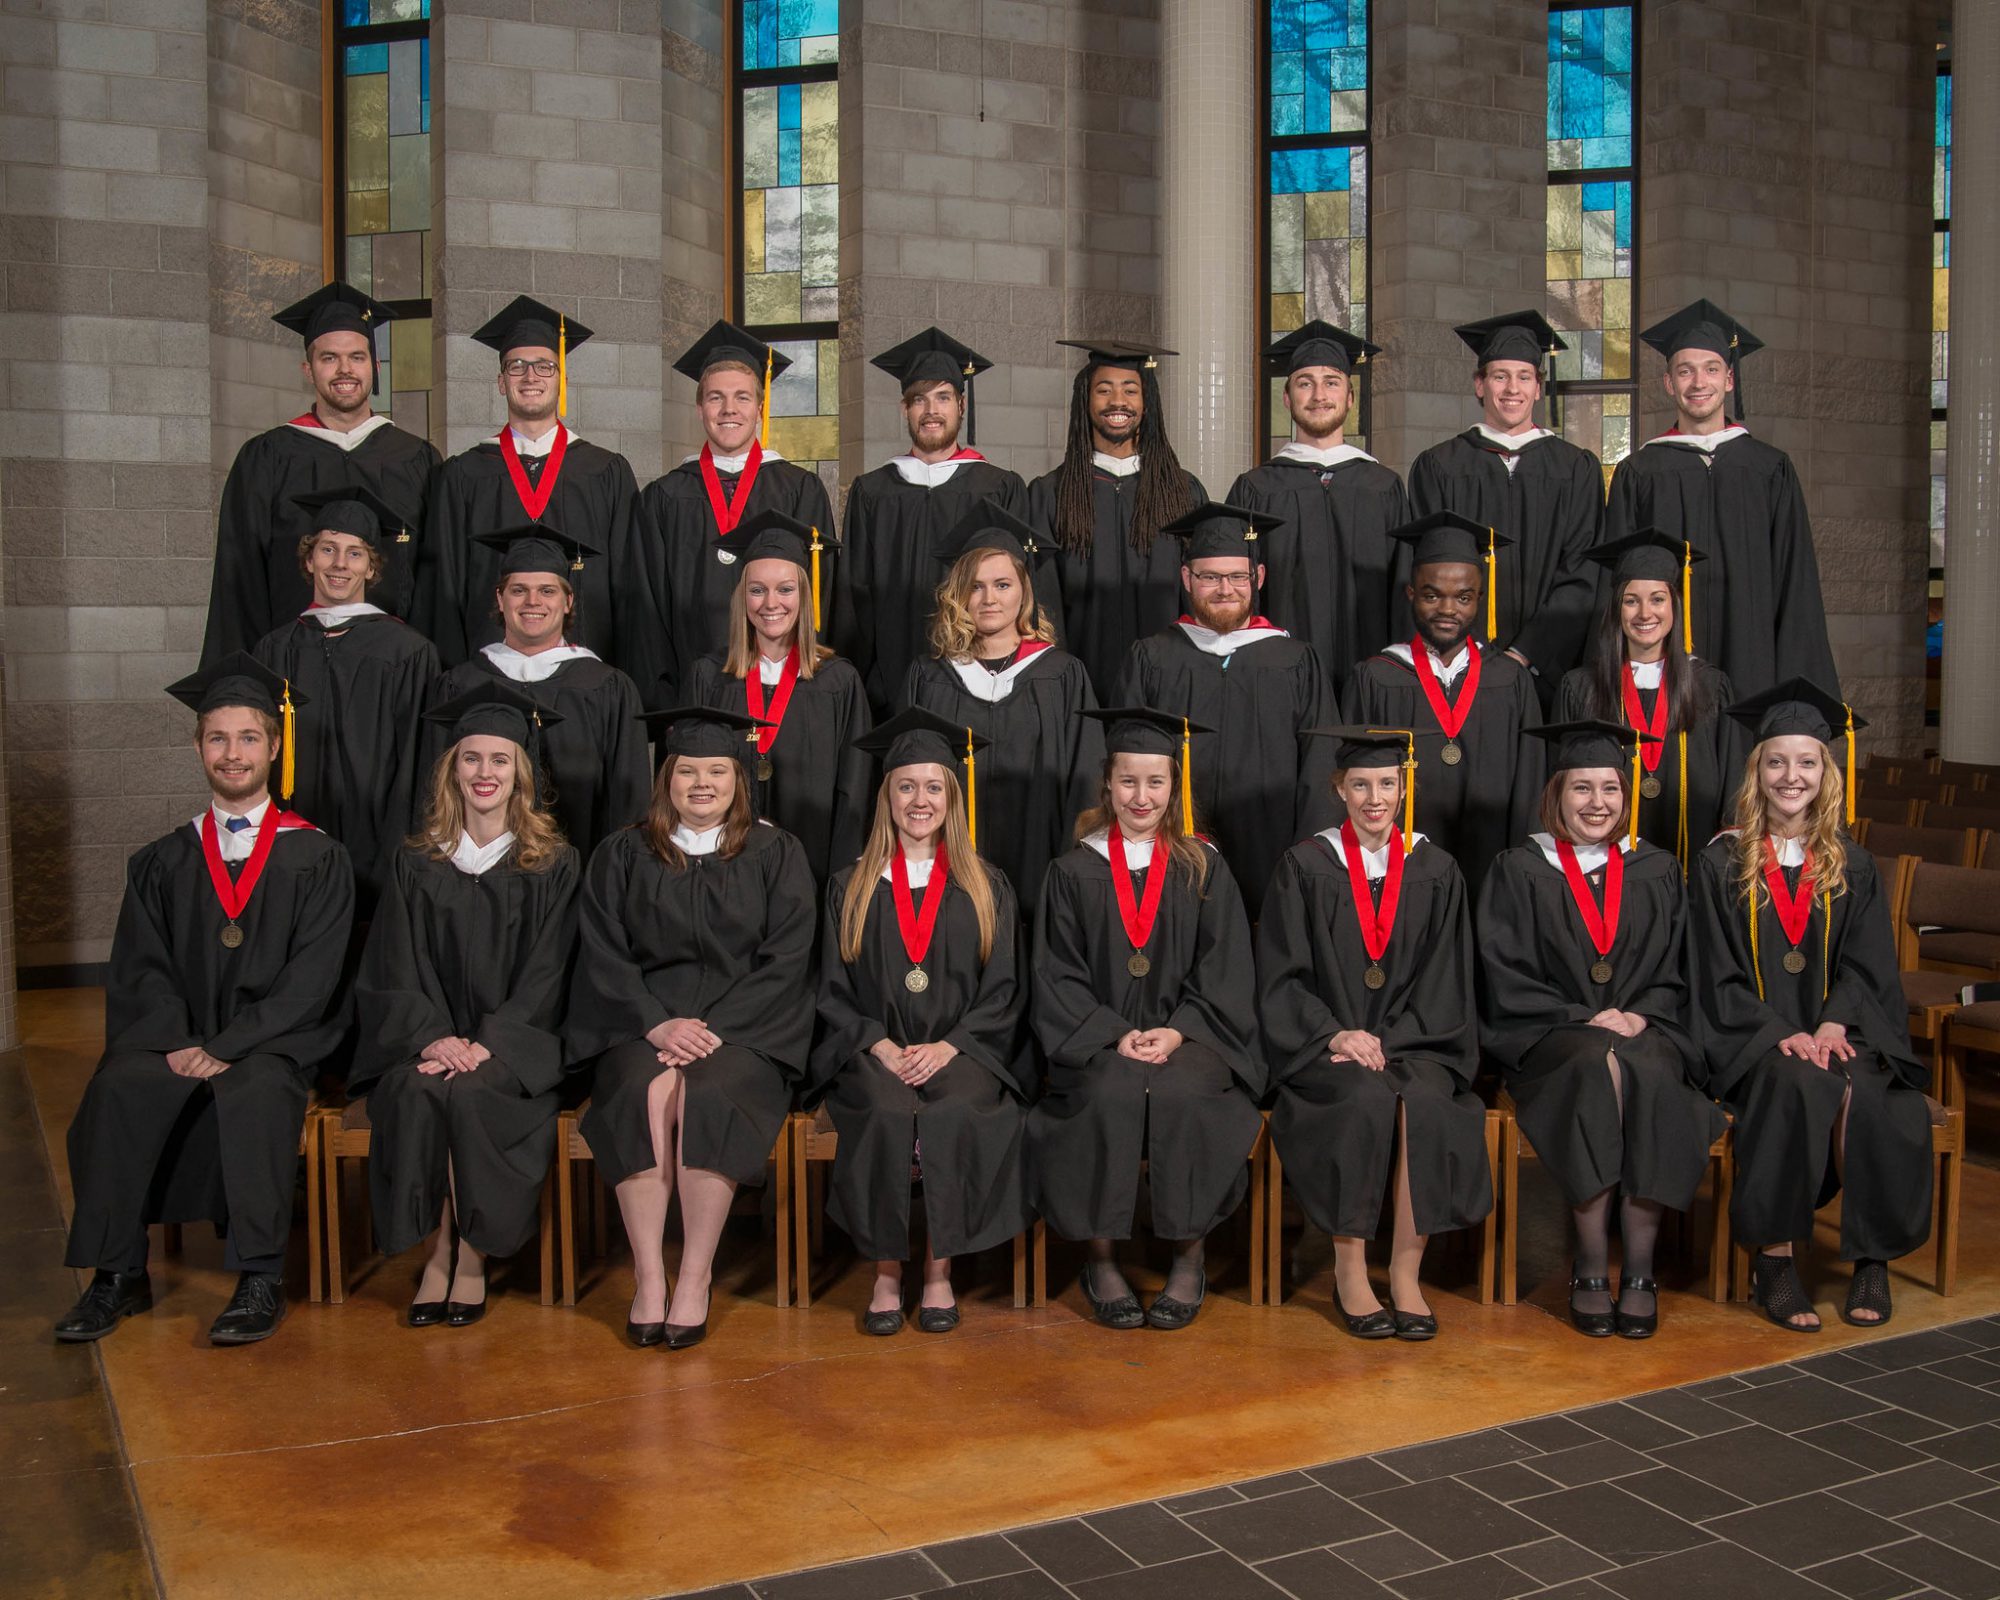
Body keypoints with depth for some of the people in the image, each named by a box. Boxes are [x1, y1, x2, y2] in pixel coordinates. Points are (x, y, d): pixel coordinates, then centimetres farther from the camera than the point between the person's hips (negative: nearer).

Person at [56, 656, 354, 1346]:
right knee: (117, 1089, -28)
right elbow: (142, 972, 8)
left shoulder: (316, 859, 5)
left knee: (254, 1092, -35)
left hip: (274, 1043, -3)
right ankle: (118, 1275, -18)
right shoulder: (163, 863, 14)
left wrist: (226, 1047, -15)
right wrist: (178, 1044, -12)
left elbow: (311, 977, -4)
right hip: (177, 1042, 3)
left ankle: (261, 1281, -27)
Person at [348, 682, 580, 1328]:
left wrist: (487, 1042, -15)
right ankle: (441, 1251, -16)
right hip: (427, 1038, 2)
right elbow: (395, 971, 5)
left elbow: (545, 975, 0)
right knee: (417, 1092, -30)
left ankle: (469, 1255, -15)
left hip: (515, 1044, -2)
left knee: (468, 1092, -32)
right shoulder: (417, 865, 12)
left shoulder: (553, 865, 6)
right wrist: (433, 1035, -13)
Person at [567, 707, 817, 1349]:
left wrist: (712, 1028, -13)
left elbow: (785, 960, -1)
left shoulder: (776, 855, 8)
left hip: (744, 1028, -1)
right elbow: (604, 958, 4)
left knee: (708, 1094, -32)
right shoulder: (622, 856, 12)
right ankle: (648, 1278, -26)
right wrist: (660, 1024, -14)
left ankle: (696, 1279, -24)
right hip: (642, 1023, 1)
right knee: (642, 1094, -31)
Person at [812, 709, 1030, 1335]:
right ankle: (885, 1274, -19)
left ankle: (940, 1271, -19)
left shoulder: (987, 889, 13)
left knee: (956, 1114, -33)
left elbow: (1004, 991, 7)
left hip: (962, 1051, 0)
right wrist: (880, 1046, -10)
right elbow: (833, 991, 8)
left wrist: (948, 1046, -10)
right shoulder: (850, 888, 14)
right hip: (872, 1051, 0)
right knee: (888, 1114, -32)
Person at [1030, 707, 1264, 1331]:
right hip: (1098, 1041, 0)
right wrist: (1115, 1035, -12)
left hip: (1189, 1038, 0)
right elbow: (1058, 978, 4)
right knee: (1113, 1095, -32)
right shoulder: (1074, 873, 9)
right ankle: (1102, 1258, -15)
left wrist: (1177, 1031, -12)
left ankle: (1190, 1255, -14)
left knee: (1178, 1093, -32)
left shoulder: (1204, 870, 10)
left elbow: (1226, 974, 4)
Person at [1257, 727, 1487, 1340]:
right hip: (1324, 1048, -1)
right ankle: (1349, 1276, -19)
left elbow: (1444, 986, 5)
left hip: (1414, 1045, 1)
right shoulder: (1305, 867, 5)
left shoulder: (1437, 873, 10)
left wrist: (1386, 1043, -10)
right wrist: (1335, 1035, -15)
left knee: (1423, 1103, -31)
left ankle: (1406, 1273, -19)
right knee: (1367, 1100, -32)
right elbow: (1281, 979, 0)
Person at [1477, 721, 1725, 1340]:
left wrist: (1641, 1017, -8)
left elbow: (1675, 974, 12)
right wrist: (1583, 1019, -13)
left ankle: (1639, 1268, -27)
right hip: (1550, 1040, -2)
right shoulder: (1518, 871, 5)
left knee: (1649, 1073, -33)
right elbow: (1507, 982, -1)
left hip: (1645, 1031, 2)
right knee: (1599, 1066, -36)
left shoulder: (1657, 872, 15)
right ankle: (1590, 1265, -28)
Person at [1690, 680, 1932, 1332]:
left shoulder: (1852, 868, 13)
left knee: (1867, 1095, -30)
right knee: (1798, 1085, -33)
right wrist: (1781, 1034, -16)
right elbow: (1718, 975, -2)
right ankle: (1772, 1257, -25)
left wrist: (1834, 1024, -13)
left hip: (1836, 1033, 2)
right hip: (1751, 1039, -2)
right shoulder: (1721, 863, 4)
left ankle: (1872, 1254, -15)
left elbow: (1868, 965, 7)